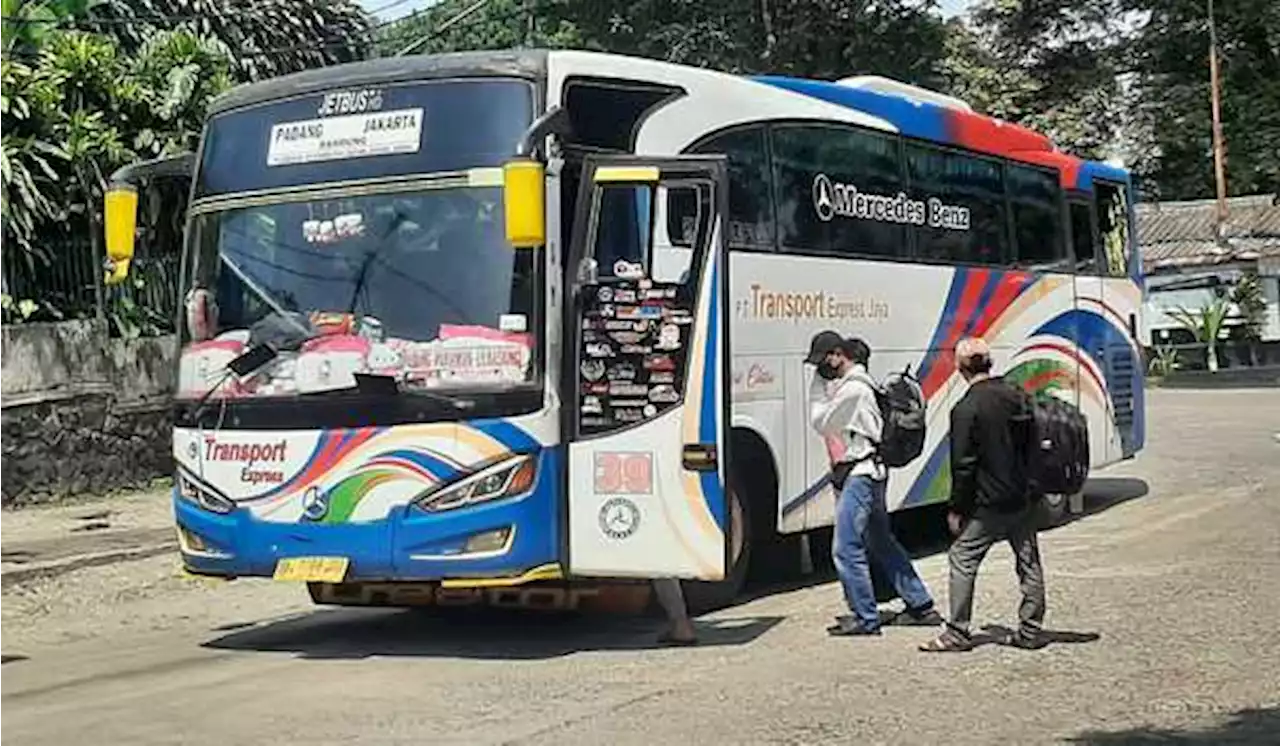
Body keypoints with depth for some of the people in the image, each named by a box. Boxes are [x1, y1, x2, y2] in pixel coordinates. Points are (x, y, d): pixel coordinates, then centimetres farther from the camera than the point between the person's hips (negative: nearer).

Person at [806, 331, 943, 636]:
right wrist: (822, 379, 6)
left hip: (861, 475, -11)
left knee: (846, 548, -8)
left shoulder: (854, 389, -18)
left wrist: (820, 383, -5)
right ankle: (921, 605, 25)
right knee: (882, 543, 17)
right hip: (861, 474, 11)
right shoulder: (843, 384, 15)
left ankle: (865, 618, -2)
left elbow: (820, 422, -13)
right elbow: (824, 421, 14)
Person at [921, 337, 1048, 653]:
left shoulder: (967, 408, -16)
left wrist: (956, 508, -7)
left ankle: (957, 633, 2)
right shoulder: (1018, 396, 6)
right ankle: (1030, 630, 17)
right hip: (1024, 498, 7)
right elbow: (1033, 448, 14)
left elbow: (963, 465, -15)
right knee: (1028, 562, 12)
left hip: (988, 503, -7)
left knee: (962, 559, 2)